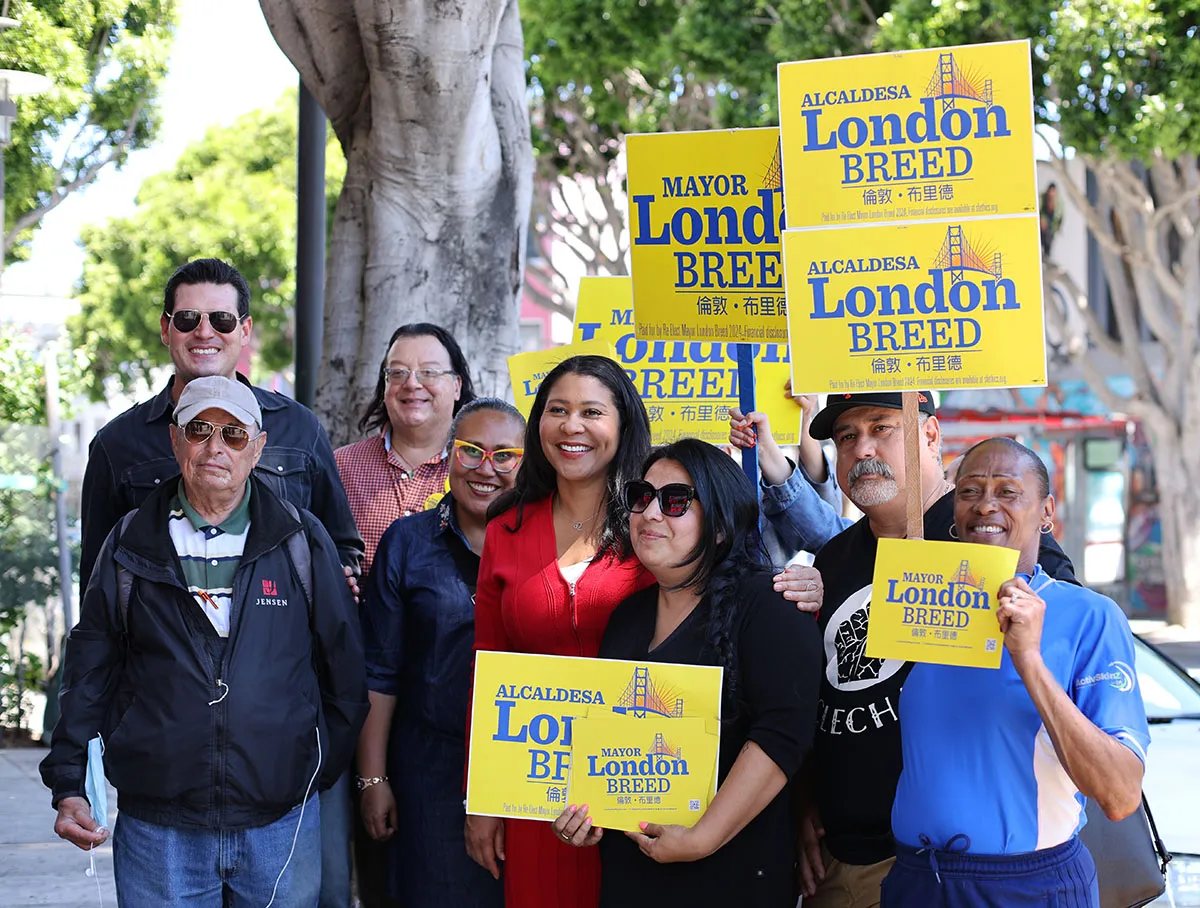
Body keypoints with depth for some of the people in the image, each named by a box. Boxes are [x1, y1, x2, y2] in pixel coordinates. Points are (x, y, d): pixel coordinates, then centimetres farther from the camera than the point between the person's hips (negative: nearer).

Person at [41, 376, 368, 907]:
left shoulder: (302, 541, 5)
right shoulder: (131, 545, 6)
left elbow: (345, 669, 9)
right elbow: (90, 673, 9)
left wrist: (322, 773, 8)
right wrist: (68, 787, 4)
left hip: (282, 823, 0)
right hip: (157, 830, 0)